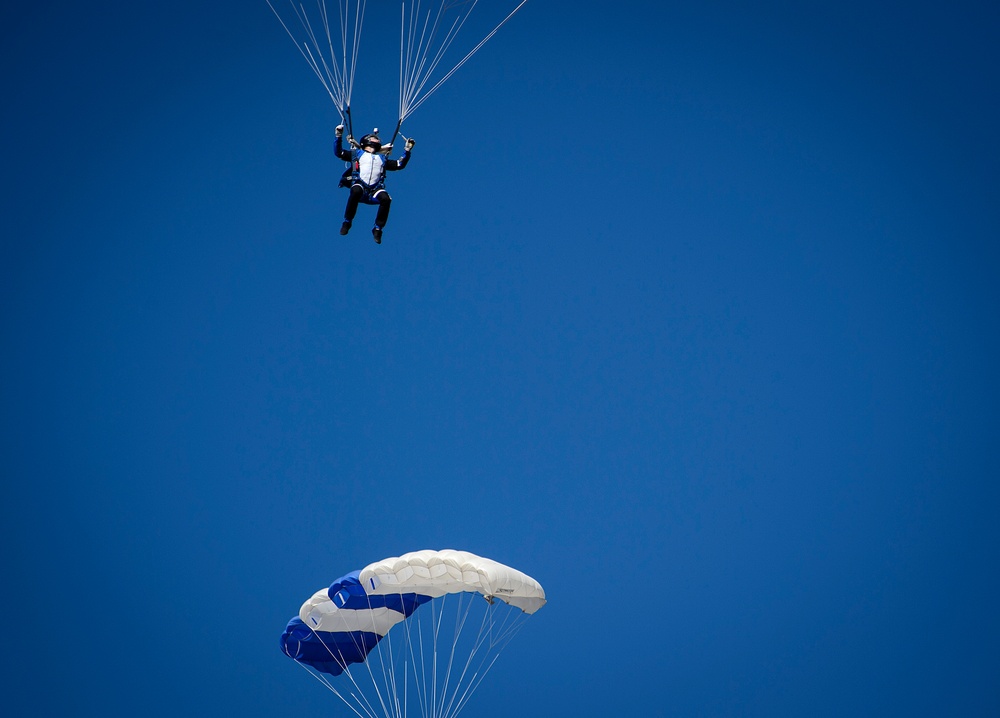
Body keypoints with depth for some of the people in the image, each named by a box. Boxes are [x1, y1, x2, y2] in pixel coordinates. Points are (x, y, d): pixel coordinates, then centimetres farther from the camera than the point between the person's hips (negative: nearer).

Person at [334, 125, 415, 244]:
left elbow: (400, 164, 31)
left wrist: (407, 150, 22)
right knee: (356, 191, -39)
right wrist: (339, 137, 8)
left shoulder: (382, 158, 32)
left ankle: (378, 229, -17)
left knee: (386, 199, -31)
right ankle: (347, 222, -24)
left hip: (375, 189, 2)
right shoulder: (357, 154, 25)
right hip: (360, 185, -2)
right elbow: (339, 152, 20)